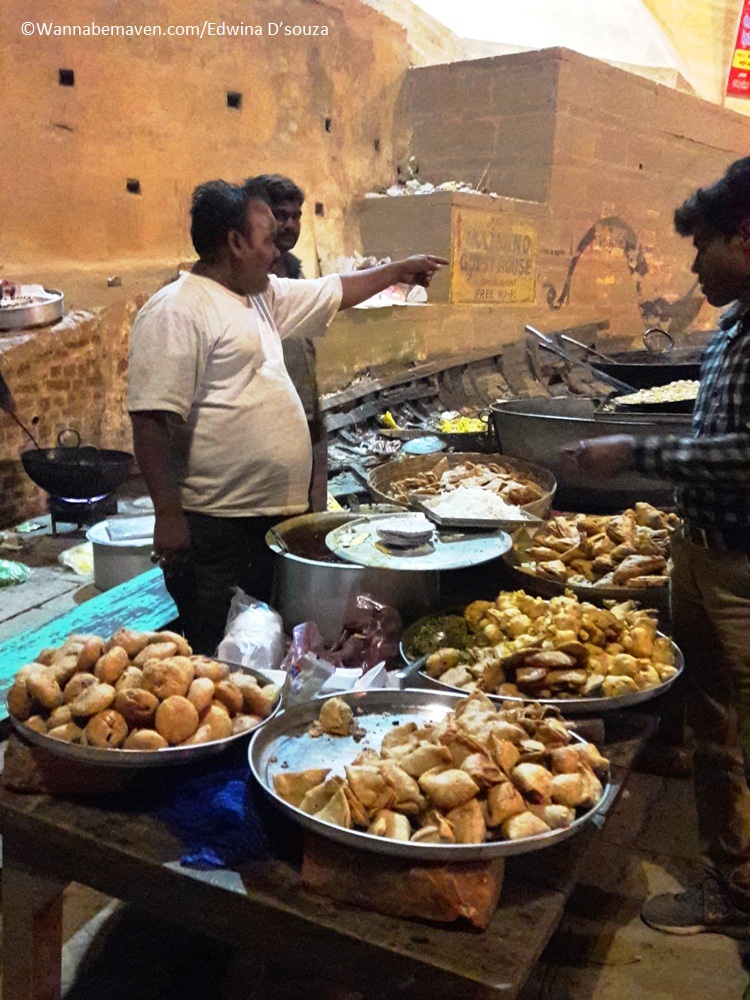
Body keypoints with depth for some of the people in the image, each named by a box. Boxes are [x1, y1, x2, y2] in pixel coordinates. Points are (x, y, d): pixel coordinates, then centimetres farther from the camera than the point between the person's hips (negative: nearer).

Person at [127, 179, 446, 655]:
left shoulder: (263, 296, 14)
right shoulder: (177, 311, -14)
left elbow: (335, 292, 29)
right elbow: (151, 420, -20)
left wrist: (398, 270, 35)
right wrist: (168, 515, -23)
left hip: (278, 514, 9)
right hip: (216, 527, -9)